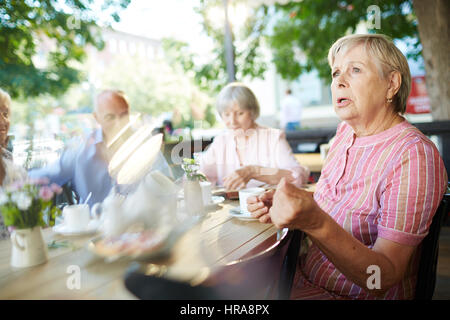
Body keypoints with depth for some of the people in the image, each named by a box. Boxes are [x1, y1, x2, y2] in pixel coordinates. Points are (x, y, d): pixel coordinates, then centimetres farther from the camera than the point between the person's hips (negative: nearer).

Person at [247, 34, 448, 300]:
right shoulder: (346, 131, 2)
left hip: (360, 294, -7)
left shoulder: (414, 155, -23)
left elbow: (385, 278, -25)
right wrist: (285, 205, -4)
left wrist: (316, 223, -41)